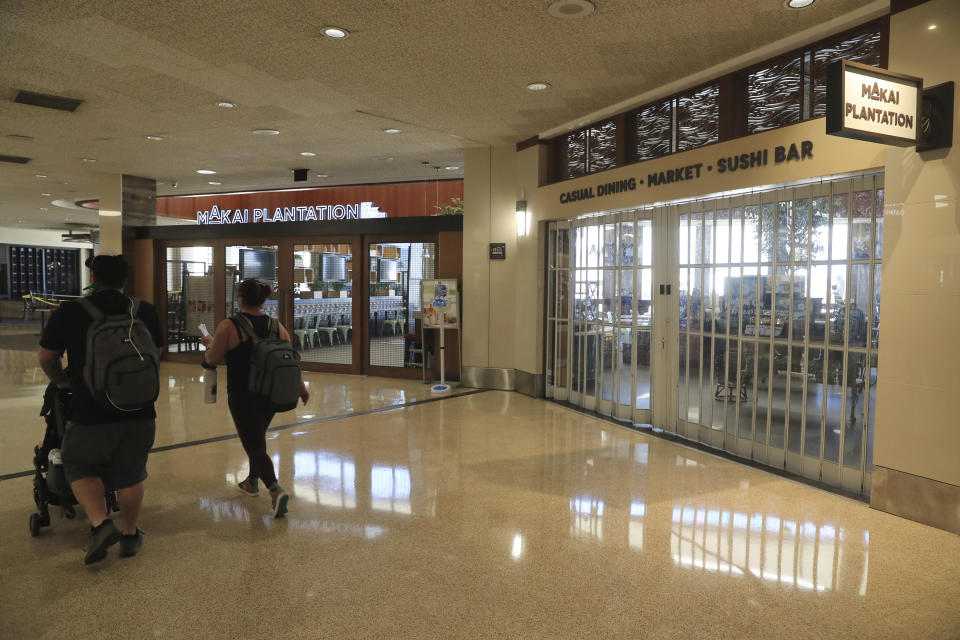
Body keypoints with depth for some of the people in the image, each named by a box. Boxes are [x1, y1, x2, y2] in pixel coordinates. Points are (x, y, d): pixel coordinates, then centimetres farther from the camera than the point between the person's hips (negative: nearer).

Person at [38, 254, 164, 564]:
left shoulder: (68, 312, -7)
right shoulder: (145, 312, 1)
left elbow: (46, 357, 3)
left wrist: (60, 380, 23)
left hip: (90, 414, -2)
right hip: (139, 412, 3)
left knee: (80, 467, 21)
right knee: (130, 474, 18)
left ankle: (100, 524, 3)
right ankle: (130, 535, 29)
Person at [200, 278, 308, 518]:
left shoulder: (229, 327, -13)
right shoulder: (276, 326, 1)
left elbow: (212, 360, -6)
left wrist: (209, 343, 14)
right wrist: (301, 387, 16)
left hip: (243, 396, -5)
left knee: (254, 446, -1)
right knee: (257, 438, 26)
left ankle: (276, 490, -19)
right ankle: (252, 482, 42)